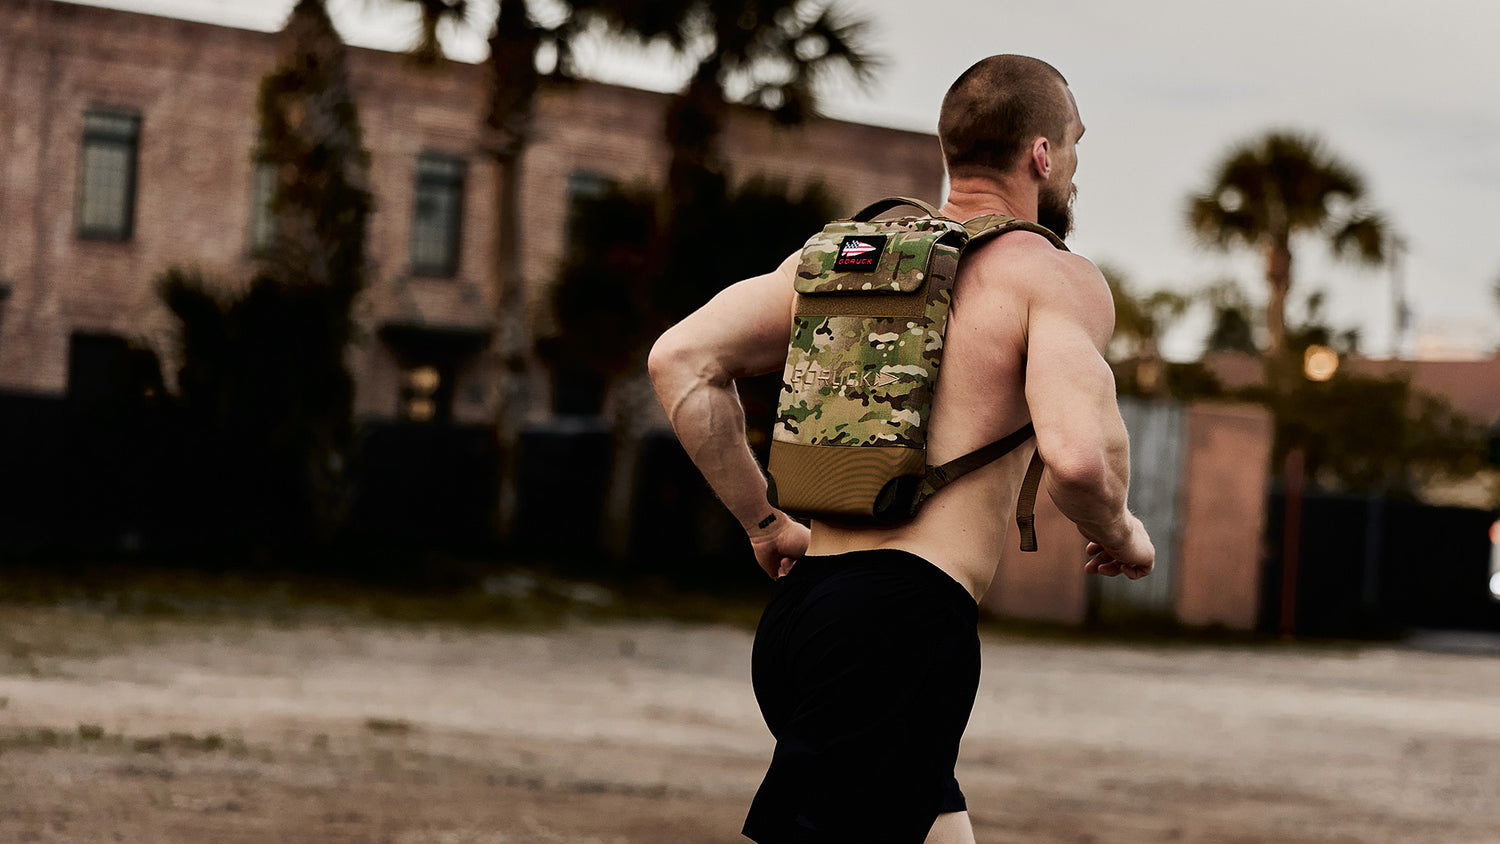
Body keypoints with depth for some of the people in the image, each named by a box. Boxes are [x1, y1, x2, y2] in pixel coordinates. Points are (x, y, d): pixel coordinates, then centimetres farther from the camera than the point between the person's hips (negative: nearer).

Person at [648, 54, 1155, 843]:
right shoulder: (1057, 277, -2)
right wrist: (1119, 537, 2)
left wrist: (764, 523, 15)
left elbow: (679, 358, 10)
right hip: (906, 617, -8)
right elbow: (1075, 454, -20)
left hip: (798, 607, 8)